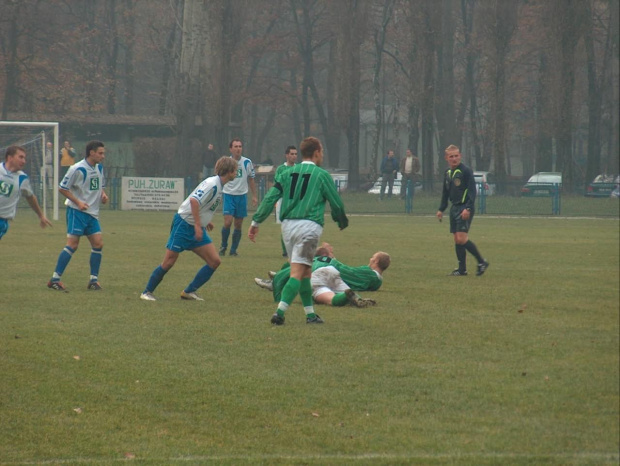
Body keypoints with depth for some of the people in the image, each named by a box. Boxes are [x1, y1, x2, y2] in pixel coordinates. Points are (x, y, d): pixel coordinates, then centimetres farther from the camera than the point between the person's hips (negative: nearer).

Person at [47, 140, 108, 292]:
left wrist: (103, 194, 3)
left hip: (92, 213, 7)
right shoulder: (77, 169, -15)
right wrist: (78, 202, -18)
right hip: (76, 211, -7)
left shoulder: (99, 168, 9)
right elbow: (62, 188, -11)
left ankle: (94, 280, 8)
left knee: (98, 244, -1)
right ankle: (55, 279, -8)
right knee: (72, 244, -12)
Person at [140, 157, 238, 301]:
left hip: (197, 229, 9)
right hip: (184, 224, -9)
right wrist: (198, 225, -30)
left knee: (215, 261, -2)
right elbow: (194, 200, -31)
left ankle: (189, 292, 4)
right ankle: (147, 292, 12)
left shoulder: (219, 185, 8)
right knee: (168, 262, -4)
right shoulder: (212, 184, -20)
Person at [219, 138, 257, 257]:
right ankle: (223, 246, 6)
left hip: (242, 196, 2)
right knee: (228, 222, -13)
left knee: (238, 225, 3)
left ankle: (233, 249, 14)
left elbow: (251, 180, 11)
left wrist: (254, 196, 9)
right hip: (229, 195, -2)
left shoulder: (247, 162, 1)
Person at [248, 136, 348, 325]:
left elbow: (270, 198, 7)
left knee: (305, 271, 17)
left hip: (288, 224, 5)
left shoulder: (288, 173, 13)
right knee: (297, 273, -9)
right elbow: (336, 203, 8)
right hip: (309, 225, -5)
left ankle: (310, 314, 19)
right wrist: (342, 221, 27)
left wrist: (256, 222, 10)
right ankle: (279, 312, -23)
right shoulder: (322, 175, 1)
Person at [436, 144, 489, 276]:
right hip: (454, 208, 8)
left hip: (464, 208, -8)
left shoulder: (466, 171, -11)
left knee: (461, 238, -17)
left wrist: (468, 208, -24)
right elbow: (445, 193, 24)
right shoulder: (447, 172, 13)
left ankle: (481, 262, -6)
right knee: (457, 239, 7)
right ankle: (462, 269, 12)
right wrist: (441, 209, 21)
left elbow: (472, 191, -16)